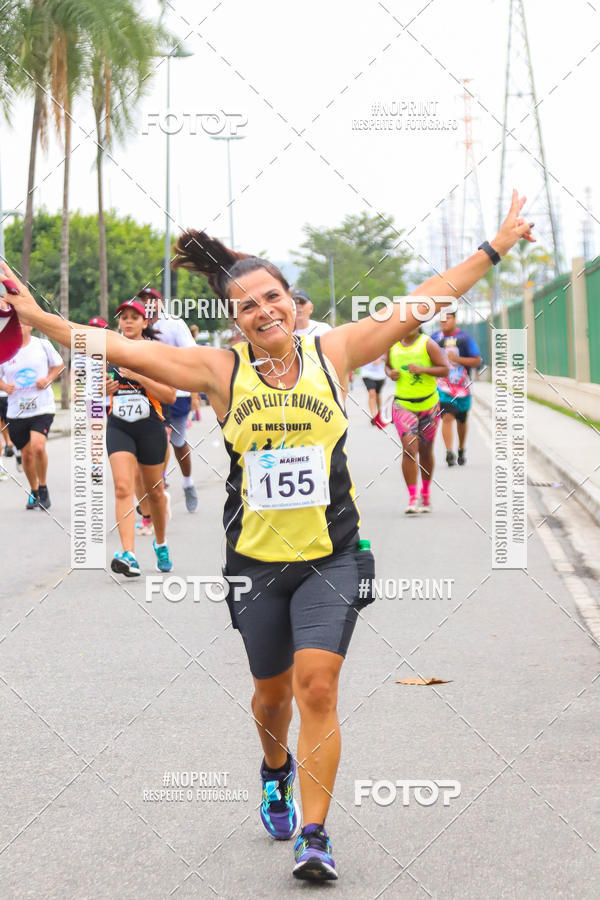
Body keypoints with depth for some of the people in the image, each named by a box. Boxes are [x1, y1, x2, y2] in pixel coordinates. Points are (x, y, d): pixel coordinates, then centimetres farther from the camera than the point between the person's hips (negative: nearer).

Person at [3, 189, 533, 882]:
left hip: (331, 558, -1)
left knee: (317, 684, -14)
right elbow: (121, 350, -5)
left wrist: (494, 248, 2)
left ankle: (314, 836, -7)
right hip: (255, 560, 1)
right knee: (272, 691, 15)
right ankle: (276, 771, 48)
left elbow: (419, 306, 2)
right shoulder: (221, 370, -2)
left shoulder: (332, 353, -1)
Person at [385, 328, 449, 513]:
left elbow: (445, 369, -7)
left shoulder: (427, 344, -5)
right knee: (409, 448, -17)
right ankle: (412, 499, -18)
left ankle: (425, 497, 31)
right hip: (403, 405, 0)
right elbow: (387, 365, 20)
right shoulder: (392, 345, 3)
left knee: (425, 451, 11)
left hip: (428, 404, 0)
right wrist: (390, 373, -3)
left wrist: (423, 369, -22)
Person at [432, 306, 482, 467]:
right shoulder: (436, 338, 3)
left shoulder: (465, 338, -5)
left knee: (461, 420, 14)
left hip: (462, 387, 0)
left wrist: (457, 359, -19)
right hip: (443, 386, 0)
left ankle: (462, 449, 36)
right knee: (447, 417, -17)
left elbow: (477, 361, -8)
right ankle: (449, 453, -22)